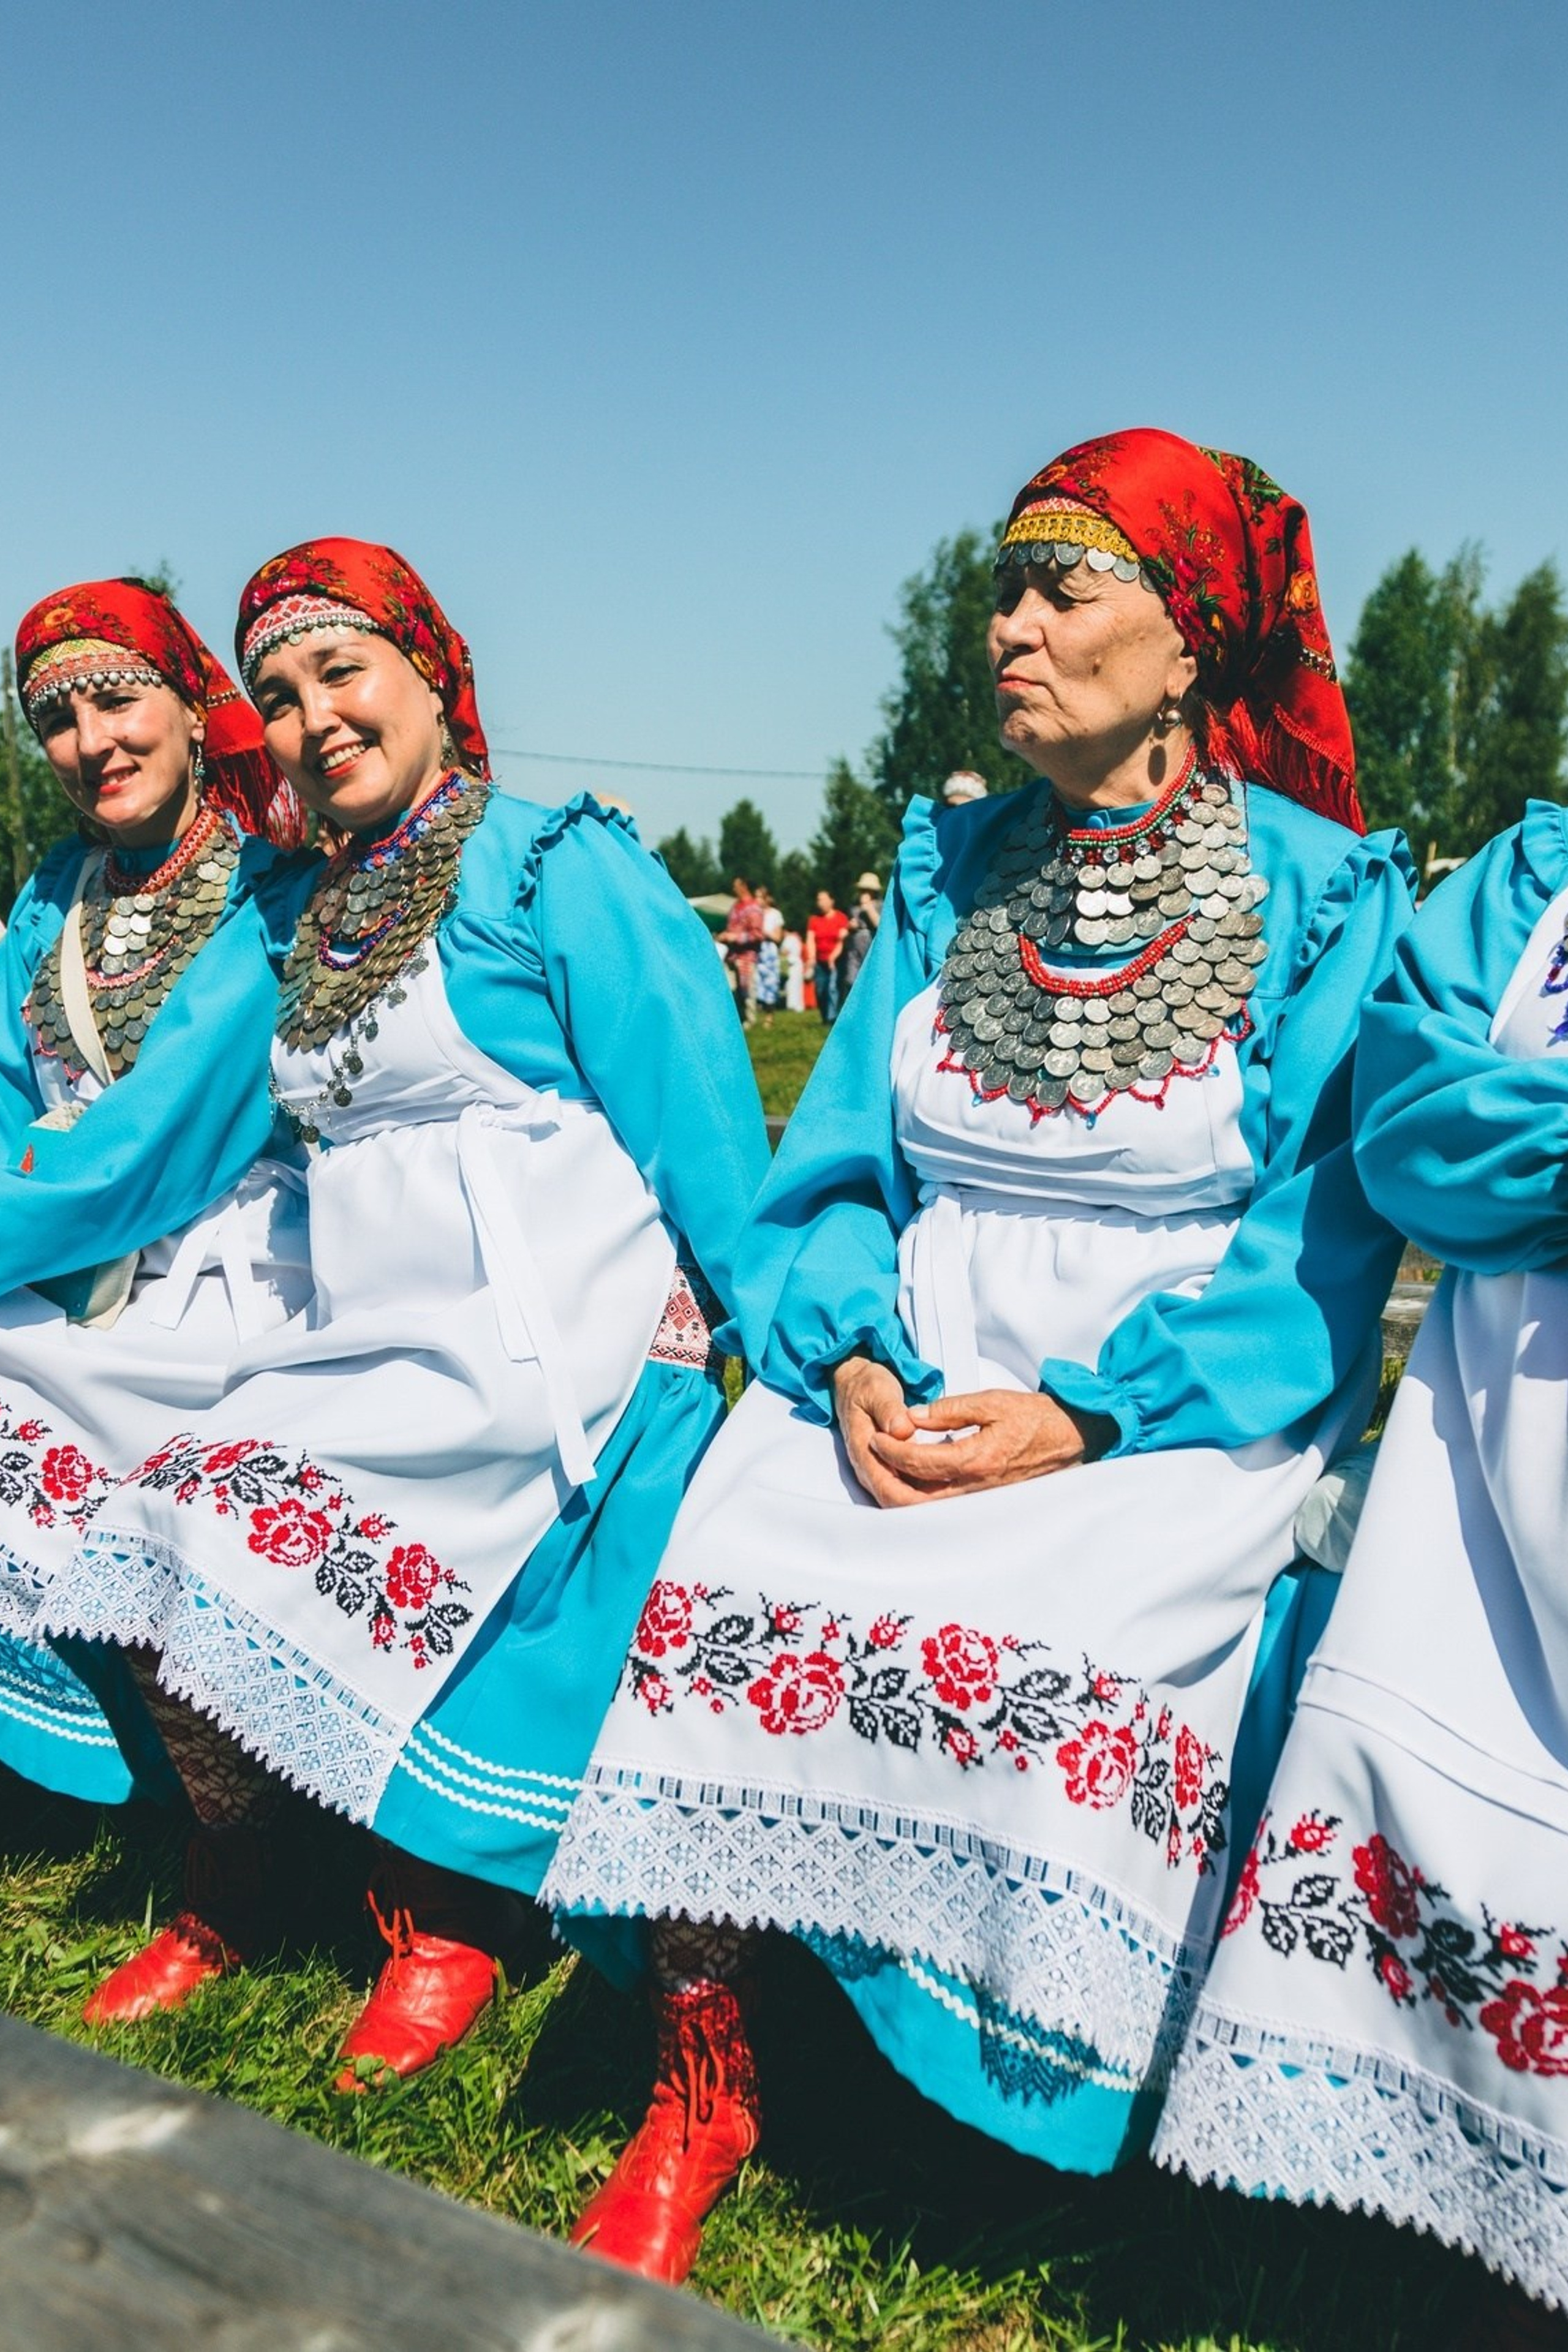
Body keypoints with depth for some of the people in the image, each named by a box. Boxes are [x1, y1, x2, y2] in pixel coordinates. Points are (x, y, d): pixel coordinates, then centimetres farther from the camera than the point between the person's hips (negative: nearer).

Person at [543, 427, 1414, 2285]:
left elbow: (1317, 1258, -7)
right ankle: (698, 2096, -6)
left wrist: (1087, 1415, -19)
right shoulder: (948, 877, 11)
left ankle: (1047, 2109, -6)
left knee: (1075, 1640, -31)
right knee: (725, 1574, -22)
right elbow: (830, 1171, 7)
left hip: (1191, 1416, -3)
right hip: (913, 1383, 3)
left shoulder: (1329, 903, -1)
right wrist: (852, 1362, -12)